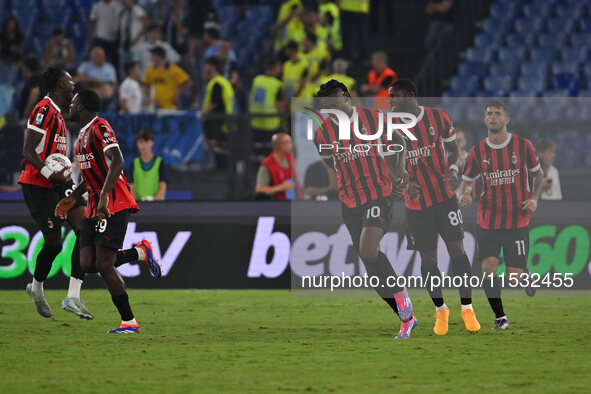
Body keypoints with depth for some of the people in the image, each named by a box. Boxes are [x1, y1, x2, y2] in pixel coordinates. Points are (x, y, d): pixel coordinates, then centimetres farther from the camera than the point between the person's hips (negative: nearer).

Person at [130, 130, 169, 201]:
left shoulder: (160, 162, 6)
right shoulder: (134, 164, 13)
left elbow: (163, 187, 1)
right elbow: (132, 188, 10)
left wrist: (155, 199, -14)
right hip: (139, 202, 2)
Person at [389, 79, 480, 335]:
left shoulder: (438, 118, -4)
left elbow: (453, 149, 7)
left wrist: (453, 168, -14)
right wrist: (405, 182, -17)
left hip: (445, 196, -1)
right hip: (416, 202, 1)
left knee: (457, 249, -8)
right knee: (427, 257, 3)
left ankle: (467, 309, -1)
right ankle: (440, 311, 18)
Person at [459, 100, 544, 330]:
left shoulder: (523, 146, -2)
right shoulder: (477, 152, 1)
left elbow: (538, 175, 10)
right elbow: (467, 181, 10)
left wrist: (534, 198, -7)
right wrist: (464, 194, -14)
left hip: (517, 222, -1)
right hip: (488, 222, 1)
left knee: (516, 276, -4)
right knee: (488, 267, -13)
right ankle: (500, 317, 2)